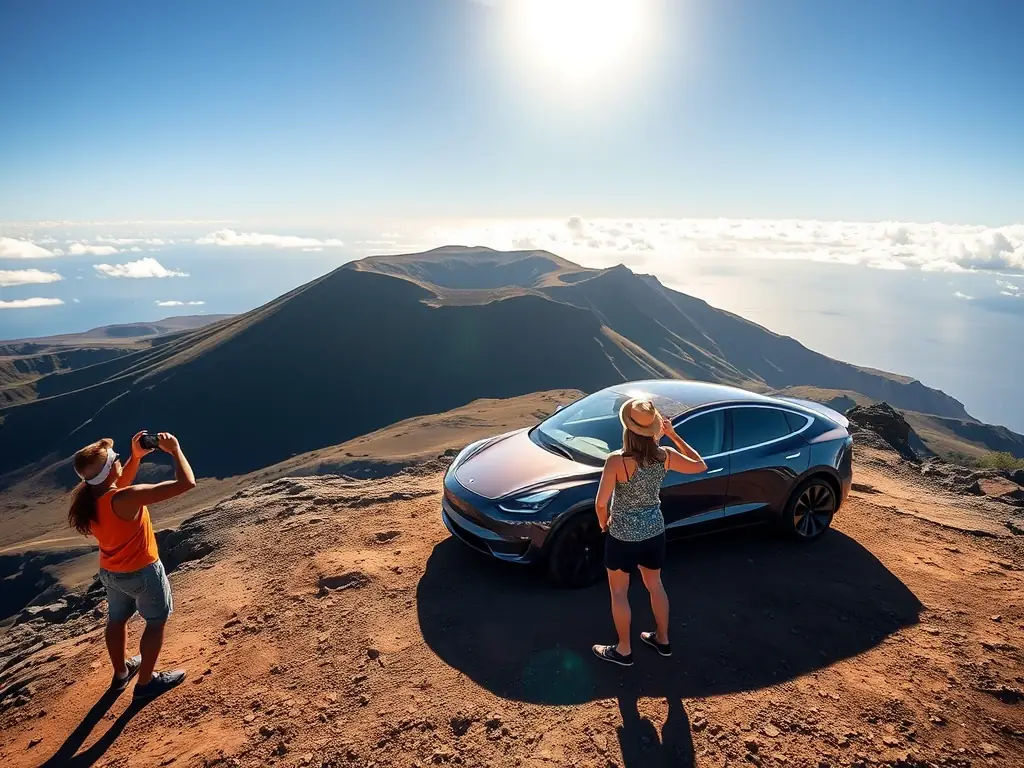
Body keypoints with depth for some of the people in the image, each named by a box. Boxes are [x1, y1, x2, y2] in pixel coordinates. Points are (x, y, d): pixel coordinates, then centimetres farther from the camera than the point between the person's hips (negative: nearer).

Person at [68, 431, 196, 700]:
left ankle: (121, 672, 49)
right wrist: (175, 449, -27)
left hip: (110, 571, 7)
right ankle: (146, 683, 29)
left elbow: (118, 485, 10)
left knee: (117, 620, 27)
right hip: (141, 572, -7)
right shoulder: (125, 500, -37)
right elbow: (186, 483, -41)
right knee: (156, 621, 16)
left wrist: (136, 457, -3)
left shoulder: (86, 496, -14)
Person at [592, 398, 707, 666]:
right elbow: (701, 466, 4)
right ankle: (662, 639, 43)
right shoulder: (665, 456, -12)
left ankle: (623, 650, 29)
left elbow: (601, 502, -23)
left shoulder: (617, 461, -26)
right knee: (655, 586, 25)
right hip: (655, 532, 5)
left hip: (623, 536, -5)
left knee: (619, 593, 15)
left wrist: (603, 523, -1)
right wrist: (674, 436, 2)